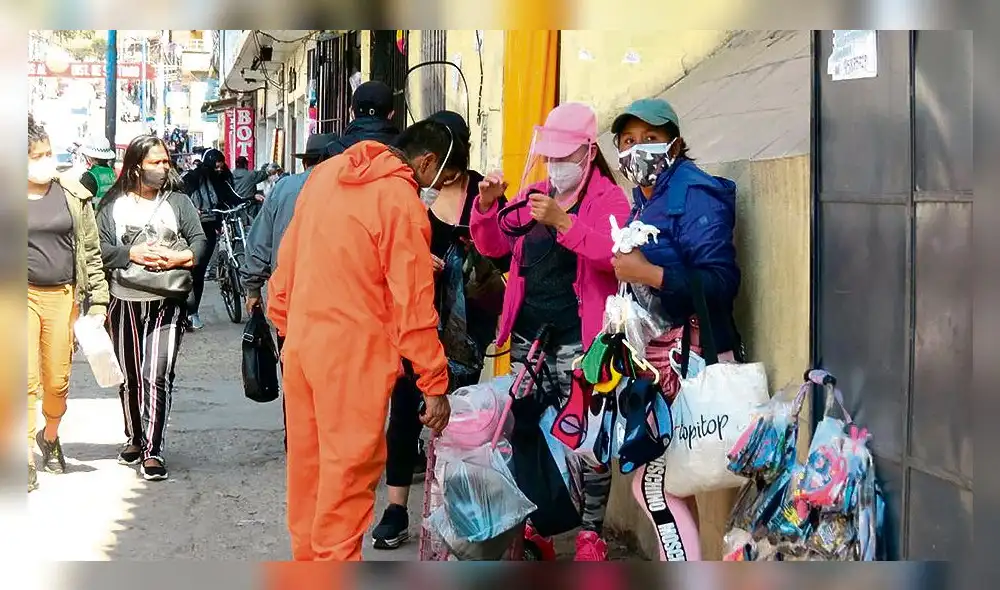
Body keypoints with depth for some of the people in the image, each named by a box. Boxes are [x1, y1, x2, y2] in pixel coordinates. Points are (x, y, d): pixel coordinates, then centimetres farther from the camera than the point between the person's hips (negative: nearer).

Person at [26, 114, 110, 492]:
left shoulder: (73, 196, 5)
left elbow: (90, 251, 7)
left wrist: (98, 299, 3)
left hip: (63, 297, 2)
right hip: (24, 295, -2)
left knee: (57, 382, 8)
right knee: (27, 381, -6)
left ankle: (49, 437, 34)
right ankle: (27, 458, 2)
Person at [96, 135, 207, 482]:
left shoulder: (178, 202, 6)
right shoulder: (114, 204, 4)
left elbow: (200, 242, 0)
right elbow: (100, 248, -4)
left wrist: (178, 258, -17)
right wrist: (133, 254, -17)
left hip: (166, 304, -1)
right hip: (125, 302, 2)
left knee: (157, 377, -12)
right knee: (130, 378, 14)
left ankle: (152, 450, -9)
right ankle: (133, 439, 31)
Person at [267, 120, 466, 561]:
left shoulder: (327, 173, 7)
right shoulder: (402, 203, -15)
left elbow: (289, 255, 13)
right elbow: (413, 305, -16)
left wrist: (283, 321, 22)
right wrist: (435, 385, -11)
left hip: (302, 343, 8)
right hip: (354, 355, -8)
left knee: (307, 461, 18)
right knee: (349, 473, 0)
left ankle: (307, 556, 31)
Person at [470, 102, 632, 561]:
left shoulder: (608, 197, -2)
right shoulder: (532, 195, 15)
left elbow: (613, 253, -20)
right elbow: (493, 246, 16)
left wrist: (562, 221, -29)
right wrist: (487, 206, -2)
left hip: (577, 339, -6)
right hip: (527, 335, 6)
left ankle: (591, 530, 2)